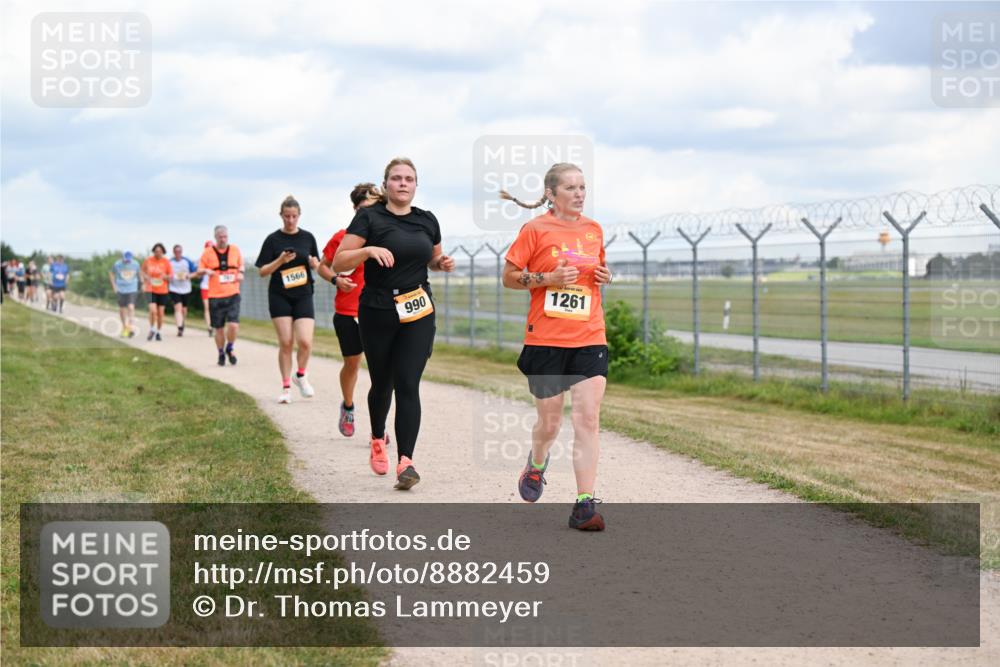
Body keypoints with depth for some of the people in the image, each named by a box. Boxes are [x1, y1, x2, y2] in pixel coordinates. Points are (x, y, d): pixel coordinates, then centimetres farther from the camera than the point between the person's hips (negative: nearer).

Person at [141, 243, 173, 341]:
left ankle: (158, 332, 21)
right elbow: (143, 271, 14)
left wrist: (165, 276, -18)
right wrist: (145, 277, -6)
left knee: (160, 312, 4)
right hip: (151, 289, -1)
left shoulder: (166, 262, -1)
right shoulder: (148, 260, -1)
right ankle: (152, 330, 4)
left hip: (162, 290, 1)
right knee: (153, 310, -16)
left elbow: (171, 276, 3)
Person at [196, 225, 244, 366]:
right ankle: (221, 354, 26)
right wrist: (205, 271, -15)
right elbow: (198, 271, 7)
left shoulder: (235, 250, 6)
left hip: (232, 295, 0)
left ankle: (229, 349, 12)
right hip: (215, 296, 0)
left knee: (233, 325, -14)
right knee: (219, 328, 5)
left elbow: (241, 265, 21)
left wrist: (240, 273, -1)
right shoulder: (208, 253, 2)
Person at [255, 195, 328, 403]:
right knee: (285, 342, -6)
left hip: (303, 295, 1)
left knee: (305, 341, -13)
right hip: (279, 296, -1)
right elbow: (263, 271, -3)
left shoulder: (307, 238, 5)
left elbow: (317, 266, 17)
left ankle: (301, 376, 14)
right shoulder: (273, 239, -1)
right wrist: (280, 261, -17)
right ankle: (286, 386, 7)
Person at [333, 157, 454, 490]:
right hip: (378, 314, -2)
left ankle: (405, 462, -16)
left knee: (408, 385, -10)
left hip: (418, 315, 2)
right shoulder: (369, 217, -6)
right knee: (382, 384, 12)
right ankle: (377, 440, 41)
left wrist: (443, 263, 2)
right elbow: (338, 263, -12)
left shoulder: (427, 221, 7)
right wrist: (369, 250, -28)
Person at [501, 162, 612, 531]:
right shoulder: (535, 229, -3)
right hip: (545, 339, -3)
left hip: (589, 339, 3)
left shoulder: (594, 230, 10)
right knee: (549, 421, 7)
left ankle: (585, 505, -7)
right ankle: (536, 464, 42)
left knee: (588, 420, -9)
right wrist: (548, 278, -15)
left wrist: (604, 277, 3)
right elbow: (509, 277, -1)